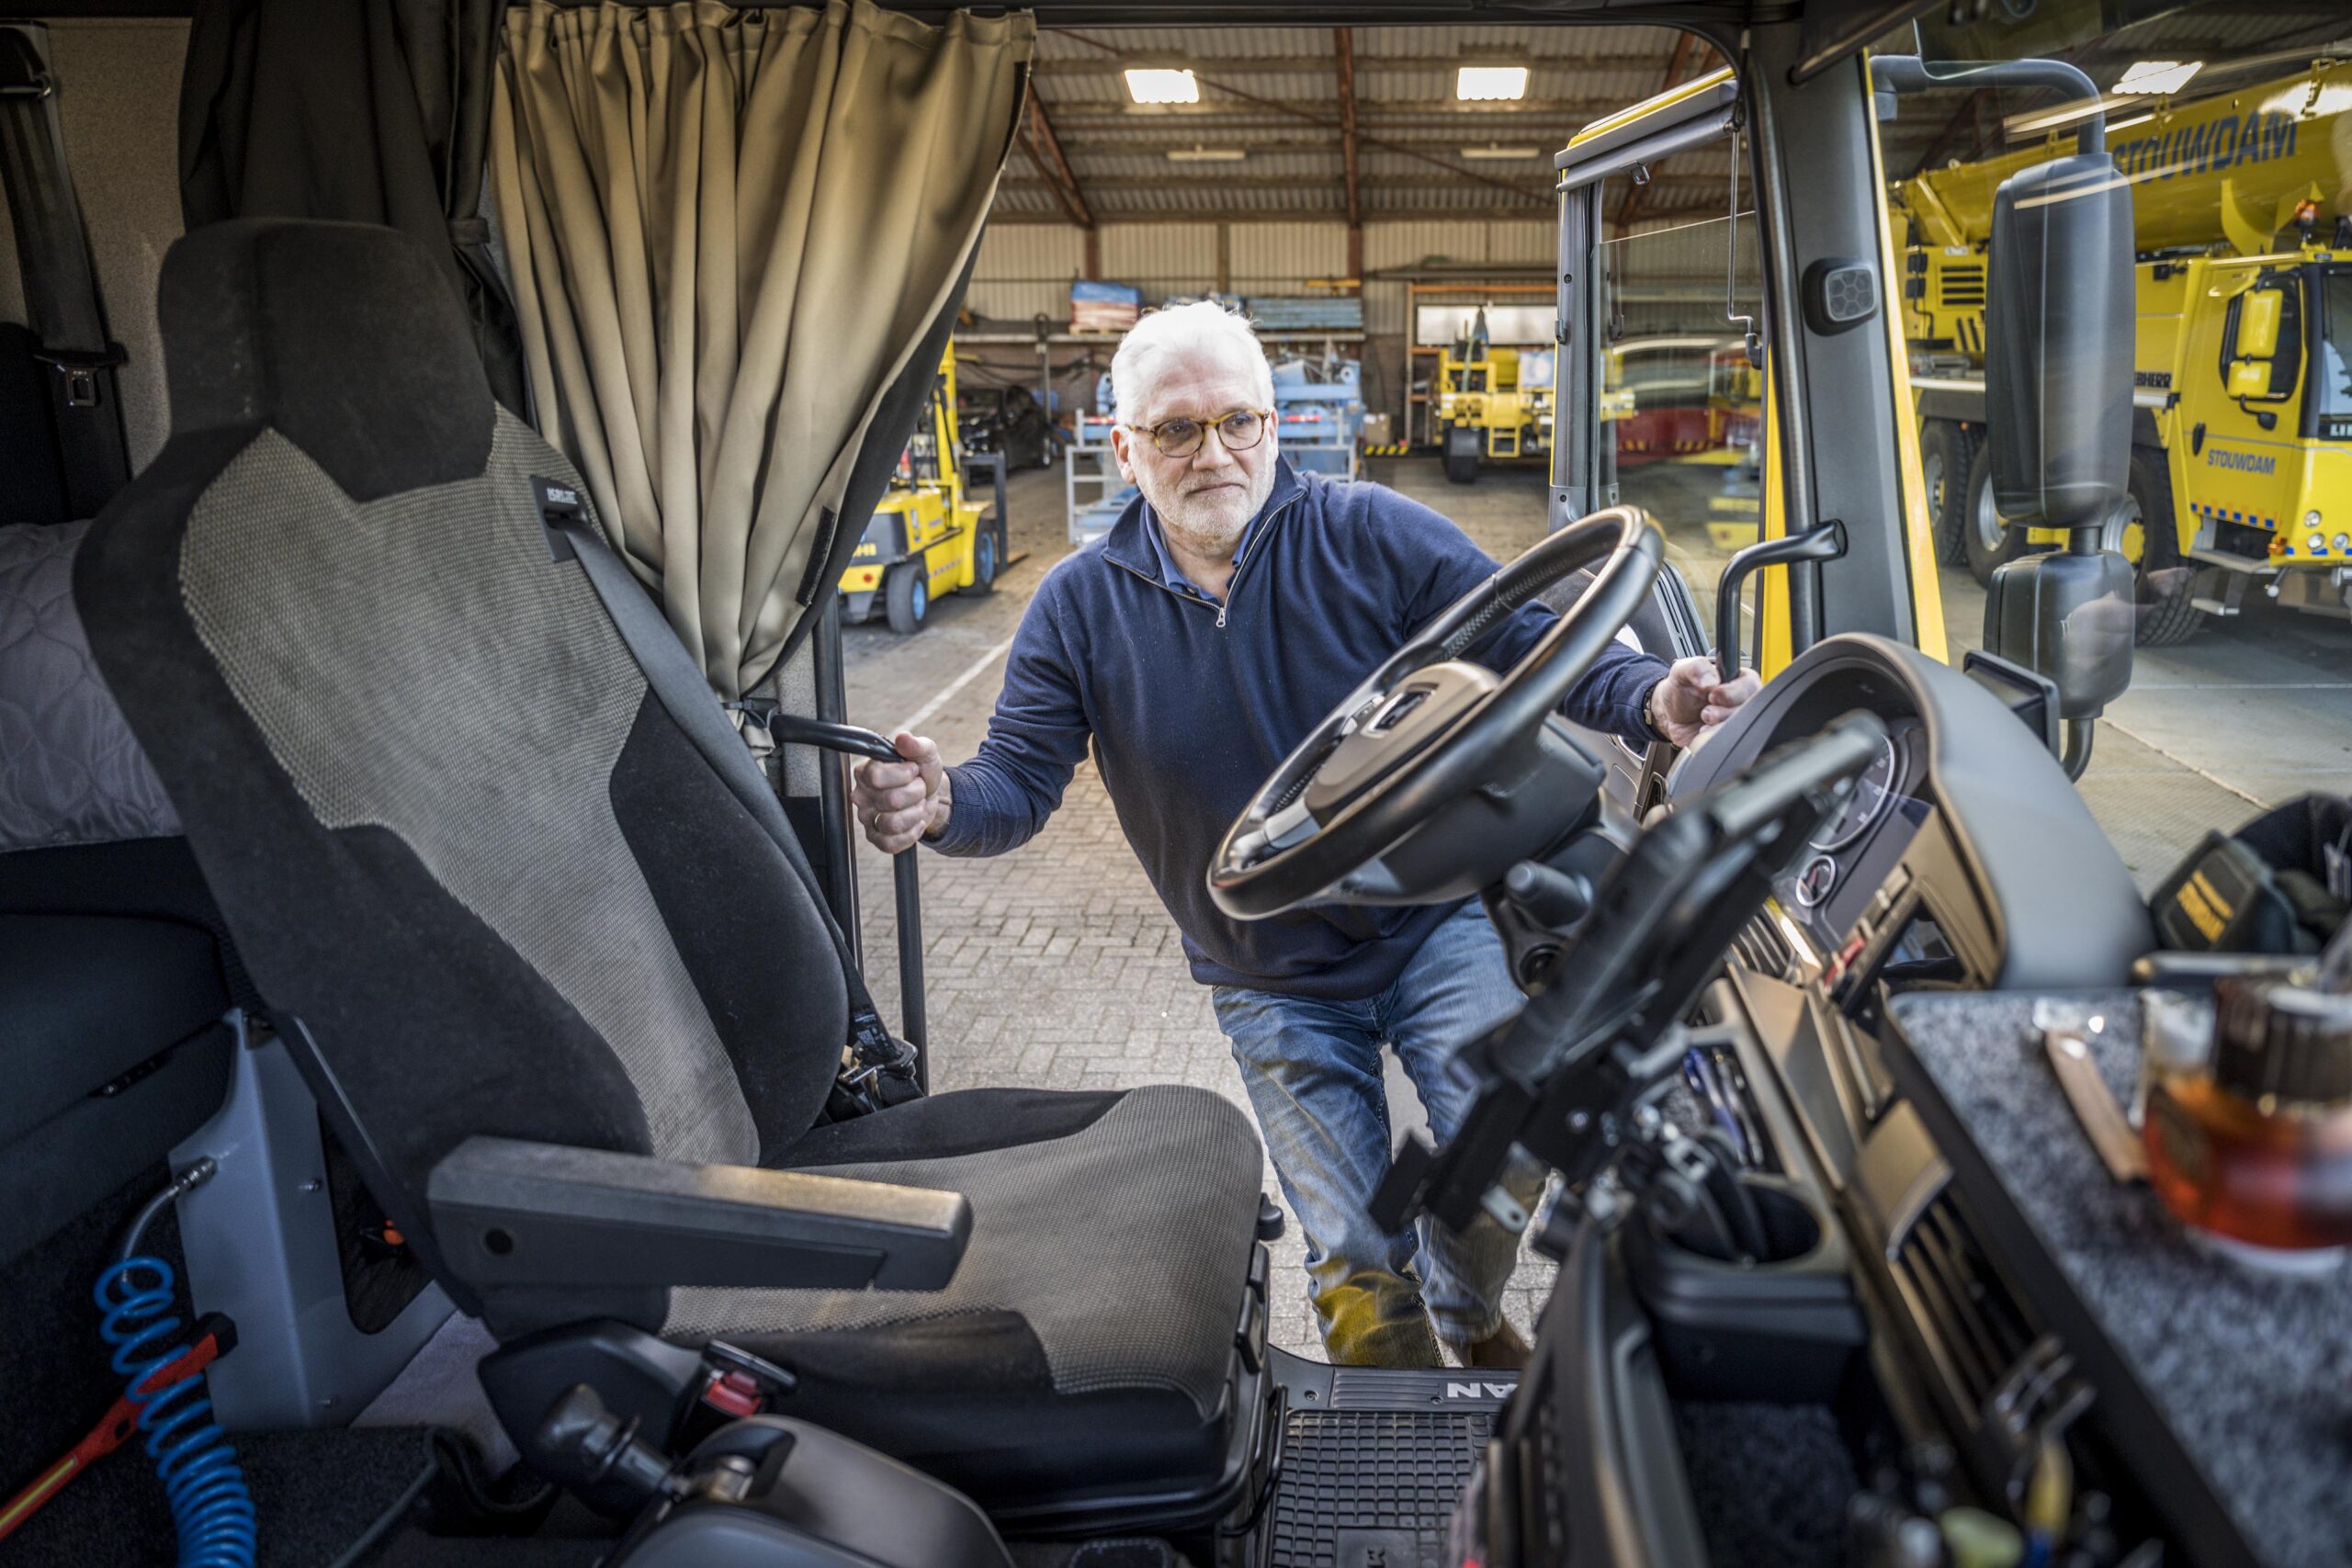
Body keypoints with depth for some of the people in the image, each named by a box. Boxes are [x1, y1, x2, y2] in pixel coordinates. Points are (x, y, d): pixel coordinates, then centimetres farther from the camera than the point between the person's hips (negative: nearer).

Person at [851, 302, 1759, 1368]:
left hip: (1435, 925, -1)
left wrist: (1650, 699, -33)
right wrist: (940, 804, -33)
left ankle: (1467, 1319, 21)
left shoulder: (1372, 537, -12)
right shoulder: (1080, 607, -8)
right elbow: (1020, 782, -9)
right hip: (1270, 985, 1)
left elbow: (1528, 642, -14)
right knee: (1354, 1261, 7)